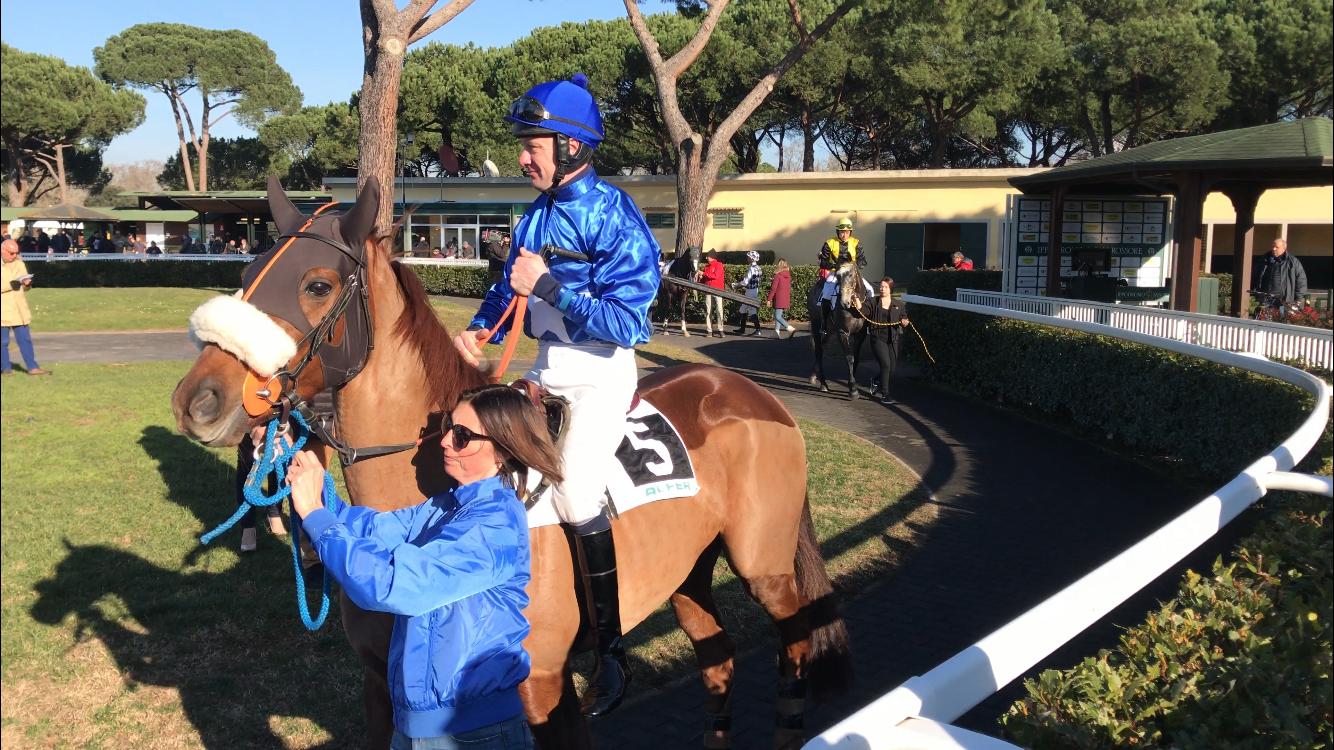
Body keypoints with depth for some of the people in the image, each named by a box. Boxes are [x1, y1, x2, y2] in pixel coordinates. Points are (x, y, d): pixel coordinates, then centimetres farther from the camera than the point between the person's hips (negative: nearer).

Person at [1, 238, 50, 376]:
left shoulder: (19, 263, 12)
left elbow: (26, 286, 17)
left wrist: (27, 283, -5)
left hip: (19, 307, 5)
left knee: (25, 338, 6)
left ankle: (32, 367, 7)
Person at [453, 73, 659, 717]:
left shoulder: (614, 217, -15)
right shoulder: (537, 216, 8)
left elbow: (626, 320, -22)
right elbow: (510, 287, 19)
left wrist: (547, 285, -23)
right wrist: (478, 330, -1)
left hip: (600, 372, -9)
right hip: (546, 366, 9)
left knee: (575, 491, -21)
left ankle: (612, 655, -5)